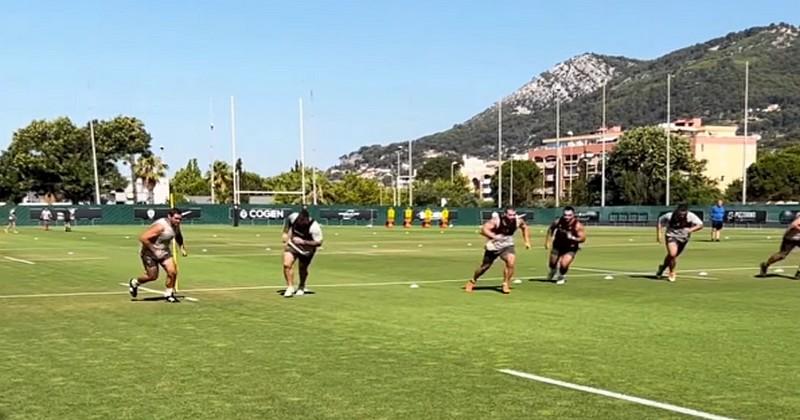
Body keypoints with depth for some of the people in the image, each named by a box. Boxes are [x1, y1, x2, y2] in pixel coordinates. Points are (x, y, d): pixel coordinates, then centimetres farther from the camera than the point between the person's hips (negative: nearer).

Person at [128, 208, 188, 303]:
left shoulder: (175, 225, -4)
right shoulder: (160, 226, -30)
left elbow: (178, 236, 22)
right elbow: (143, 238, -31)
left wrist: (182, 248, 10)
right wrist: (153, 250, -26)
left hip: (164, 252, 7)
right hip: (150, 253, -7)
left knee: (172, 272, -8)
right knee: (153, 276, 3)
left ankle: (168, 294, 11)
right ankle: (134, 283, 33)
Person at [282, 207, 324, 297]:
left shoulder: (314, 227, -33)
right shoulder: (294, 217, -22)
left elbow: (319, 243, -28)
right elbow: (288, 220, 4)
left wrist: (303, 242, -37)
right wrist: (285, 233, -1)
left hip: (307, 248, -2)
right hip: (293, 244, 2)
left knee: (303, 268, 12)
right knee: (286, 264, -17)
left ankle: (301, 287, 41)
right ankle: (290, 287, -3)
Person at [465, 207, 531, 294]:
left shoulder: (518, 221, -14)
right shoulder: (496, 220, -27)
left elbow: (524, 227, 9)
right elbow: (484, 229, -37)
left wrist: (527, 241, 5)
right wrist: (494, 236, -51)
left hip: (507, 246, 2)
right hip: (493, 246, -2)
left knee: (511, 261, -27)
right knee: (484, 266, 12)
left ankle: (506, 284, -7)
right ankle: (472, 281, 42)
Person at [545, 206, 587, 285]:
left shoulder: (577, 225, -25)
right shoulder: (558, 222, -17)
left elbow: (583, 238, -20)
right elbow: (551, 229, 5)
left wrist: (573, 238, -36)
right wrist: (547, 241, 4)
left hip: (570, 248, -3)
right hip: (558, 246, 3)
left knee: (564, 264, -18)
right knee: (552, 263, 17)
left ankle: (561, 277, 16)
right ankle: (553, 272, 56)